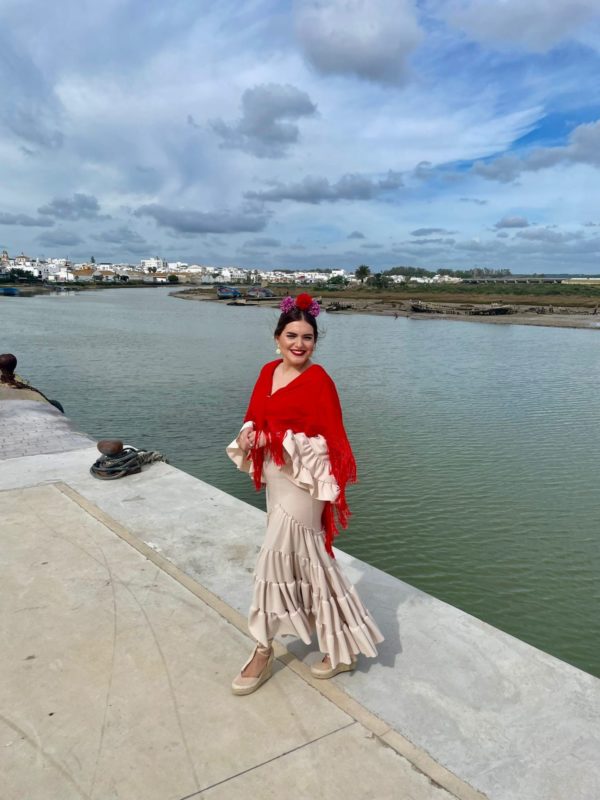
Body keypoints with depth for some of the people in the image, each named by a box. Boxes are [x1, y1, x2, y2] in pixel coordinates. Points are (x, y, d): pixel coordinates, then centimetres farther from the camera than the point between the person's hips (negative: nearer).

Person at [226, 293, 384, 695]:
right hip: (274, 479, 8)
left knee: (276, 560, -1)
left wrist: (274, 440, -19)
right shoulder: (269, 372, 7)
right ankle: (343, 647, 40)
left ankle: (264, 652, 21)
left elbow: (326, 441, -16)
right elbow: (254, 418, 12)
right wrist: (248, 437, -7)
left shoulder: (318, 380, -14)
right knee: (310, 559, 19)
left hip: (300, 482, -8)